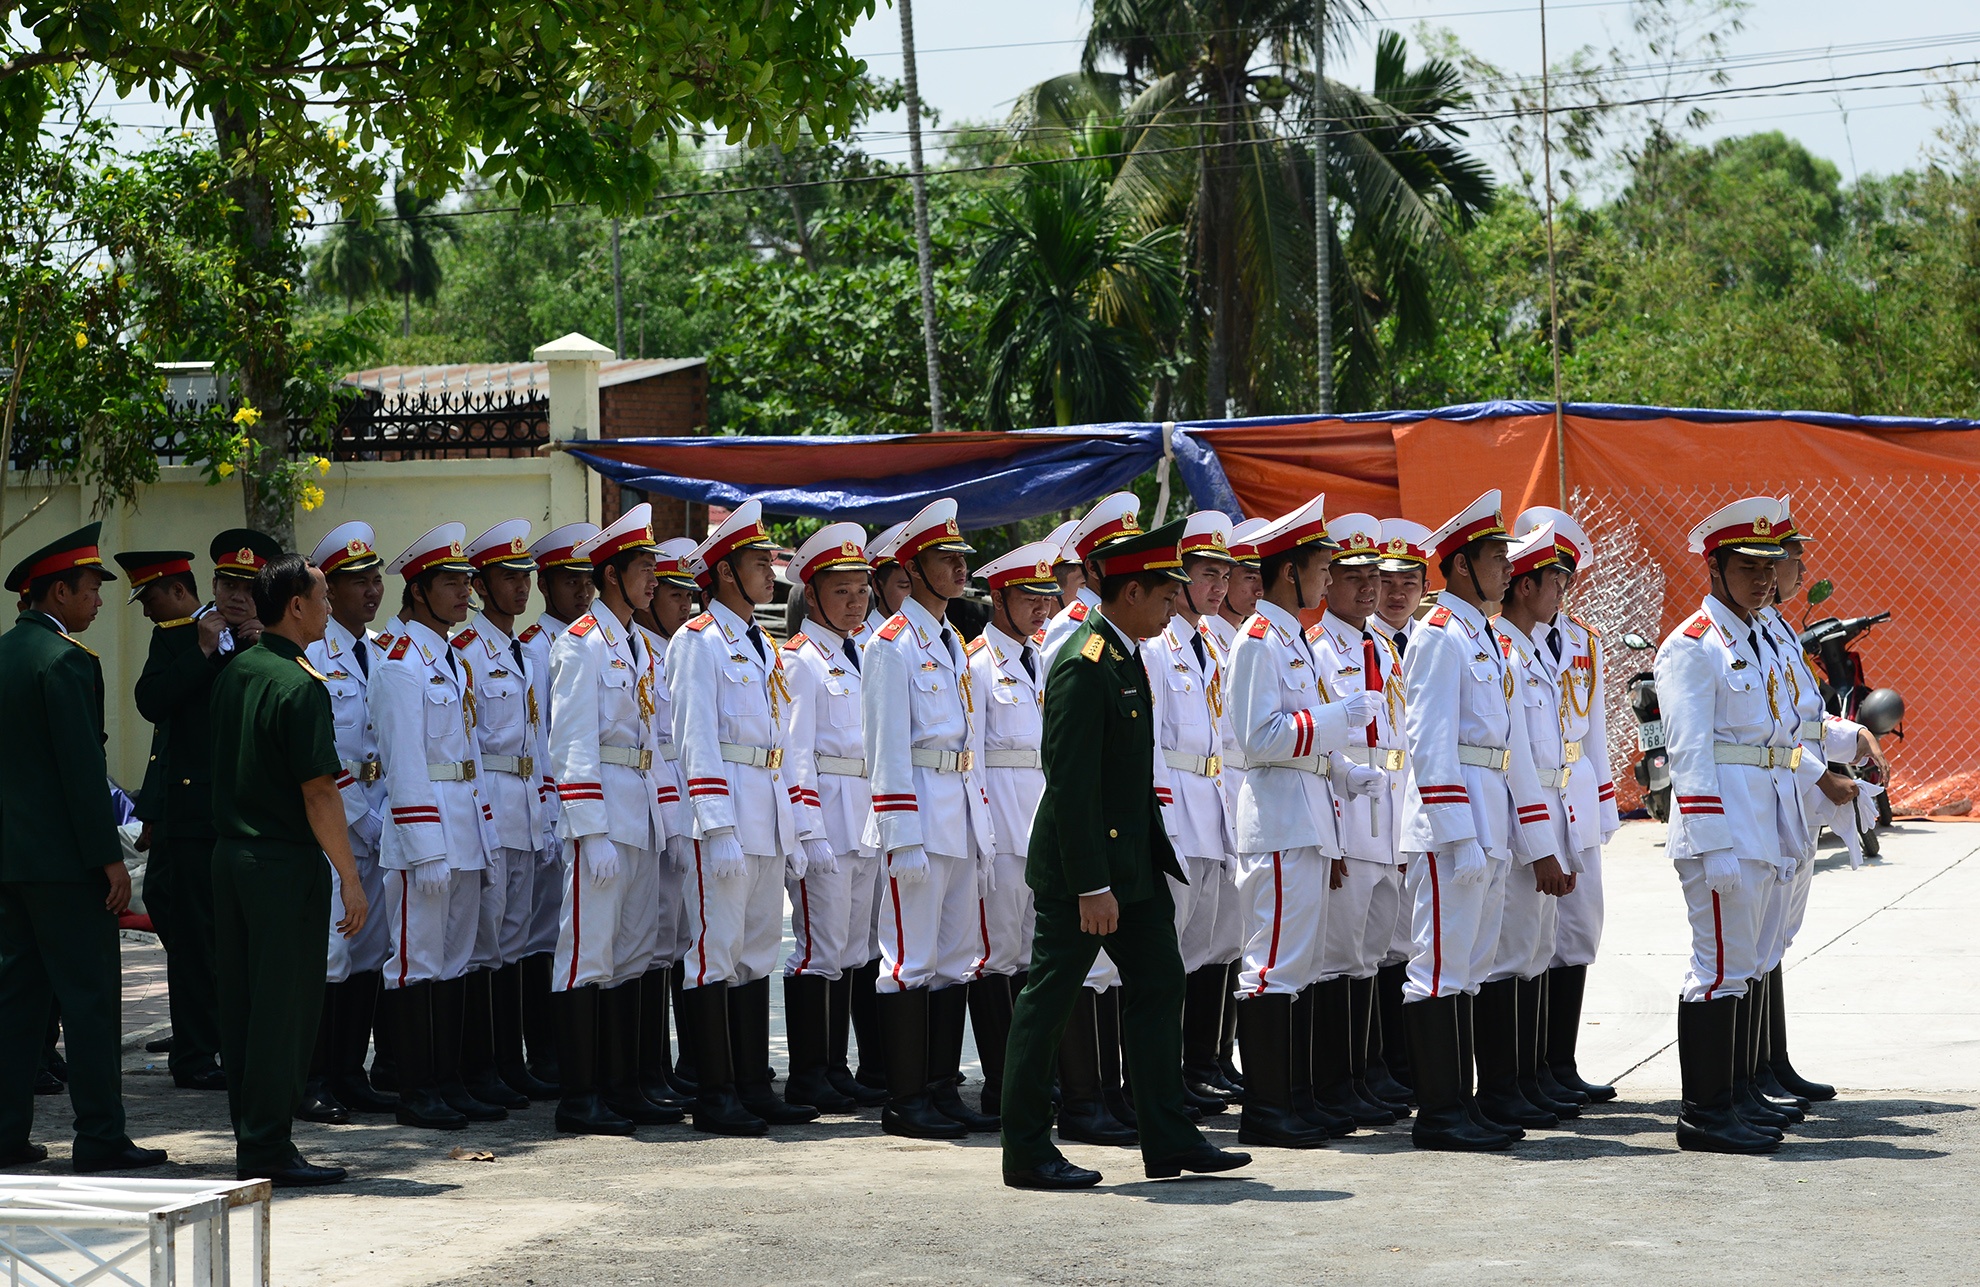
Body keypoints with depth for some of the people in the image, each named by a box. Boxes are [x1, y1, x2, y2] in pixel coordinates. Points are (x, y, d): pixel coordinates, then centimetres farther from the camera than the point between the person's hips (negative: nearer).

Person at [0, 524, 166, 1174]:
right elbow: (82, 767, -18)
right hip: (63, 858, -9)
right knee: (90, 998, -4)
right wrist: (111, 858, -15)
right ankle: (100, 1139, -2)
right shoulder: (66, 660, -14)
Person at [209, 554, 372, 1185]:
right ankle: (267, 1146, -1)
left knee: (241, 1001, 12)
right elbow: (318, 793, -18)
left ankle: (251, 1133, 19)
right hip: (285, 863, -8)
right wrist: (351, 879, -16)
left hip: (230, 853, 9)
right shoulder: (301, 687, -16)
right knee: (284, 1005, -3)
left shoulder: (233, 674, 9)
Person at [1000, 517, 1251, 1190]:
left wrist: (1154, 855, 20)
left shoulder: (1123, 655, 11)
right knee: (1049, 997, -1)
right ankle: (1026, 1151, 6)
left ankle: (1169, 1139, 15)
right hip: (1083, 863, -10)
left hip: (1132, 859, 10)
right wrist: (1092, 886, -24)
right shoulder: (1085, 665, -20)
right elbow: (1071, 783, -23)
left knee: (1159, 983, 10)